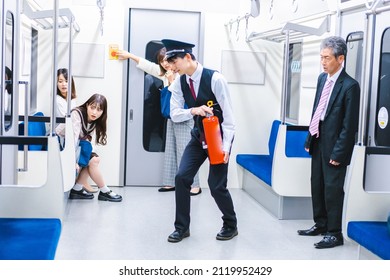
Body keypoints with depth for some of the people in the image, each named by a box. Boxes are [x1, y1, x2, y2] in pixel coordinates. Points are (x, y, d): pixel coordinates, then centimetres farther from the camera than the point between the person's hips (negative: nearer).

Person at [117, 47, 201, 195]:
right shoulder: (165, 73, 11)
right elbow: (147, 65, 20)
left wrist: (172, 81, -20)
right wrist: (129, 55, 22)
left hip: (184, 119, -9)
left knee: (185, 152, -10)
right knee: (170, 152, 10)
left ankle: (194, 185, -7)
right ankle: (170, 182, 16)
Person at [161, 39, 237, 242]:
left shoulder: (215, 79, -22)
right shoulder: (179, 83, -6)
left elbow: (228, 115, -19)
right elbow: (174, 114, -6)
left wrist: (226, 146, -22)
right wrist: (193, 111, -27)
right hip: (198, 136, 5)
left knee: (216, 185, -5)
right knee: (181, 177, -6)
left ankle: (231, 225, 21)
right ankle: (182, 227, 9)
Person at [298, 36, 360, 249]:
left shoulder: (350, 86, -17)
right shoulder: (322, 78, 7)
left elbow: (349, 124, -16)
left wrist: (338, 153, -16)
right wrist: (309, 138, 12)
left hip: (334, 145, -7)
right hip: (318, 141, 8)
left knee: (332, 189, 0)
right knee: (317, 185, 16)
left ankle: (334, 233, 13)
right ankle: (320, 224, 32)